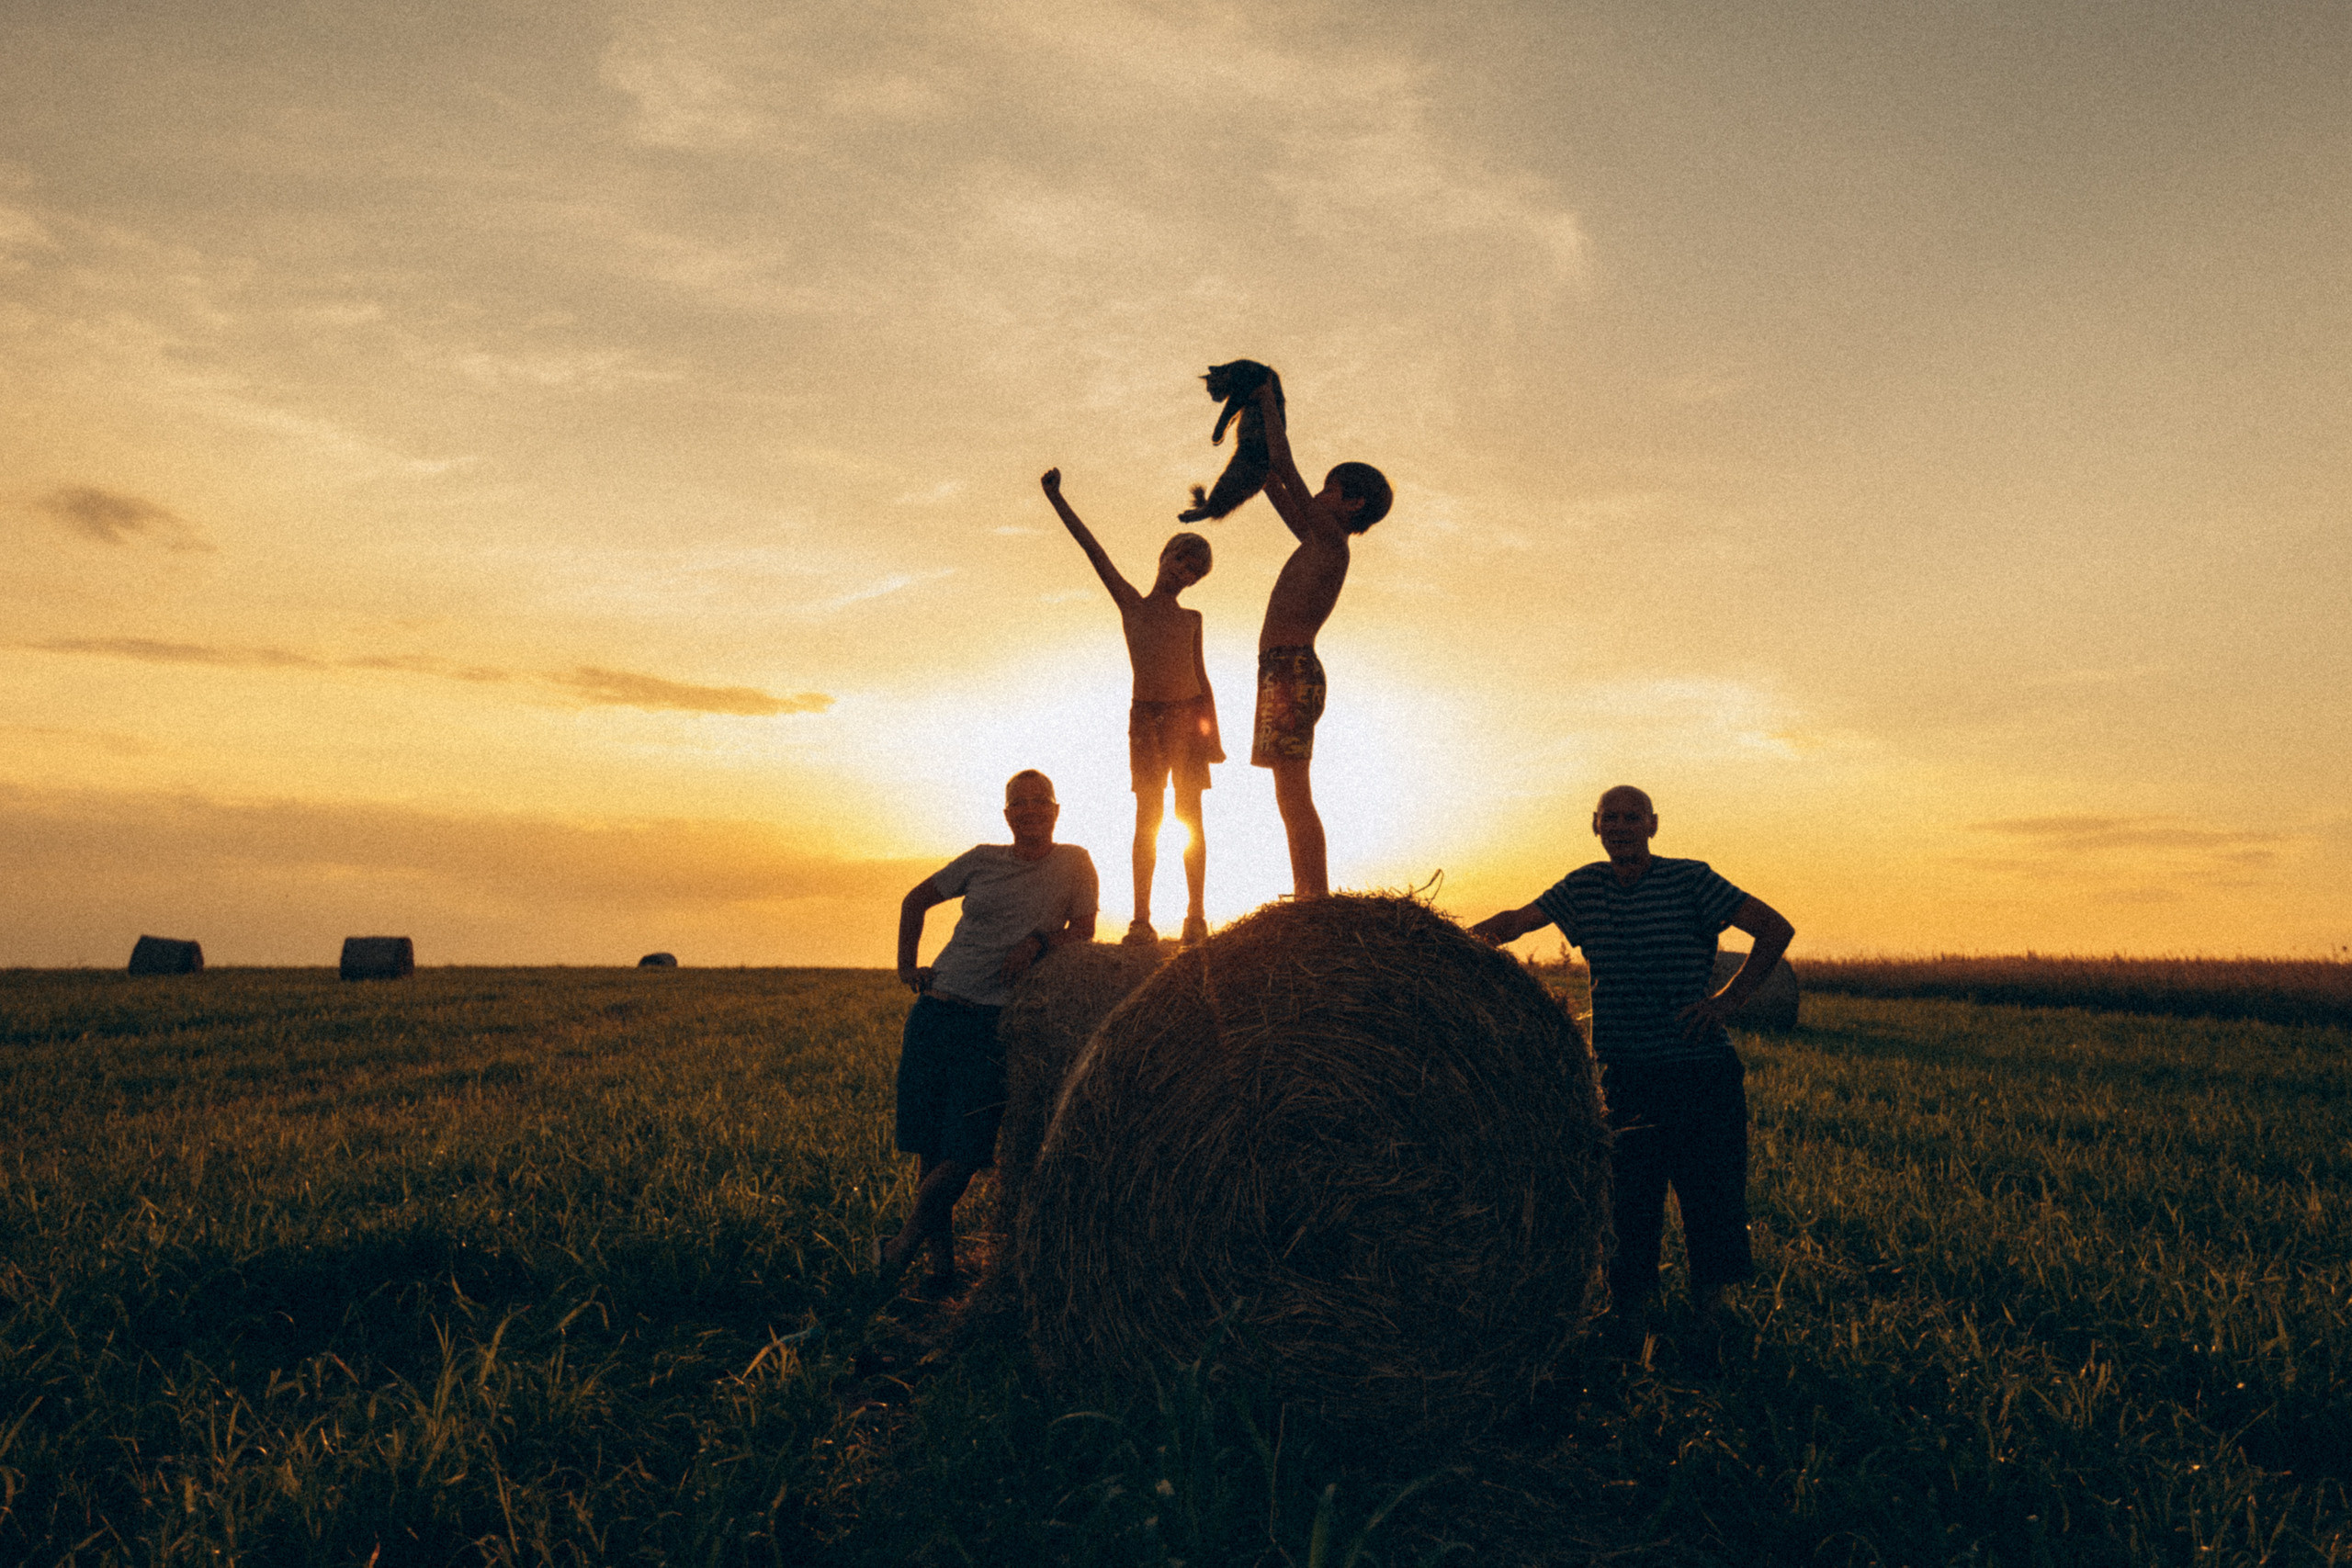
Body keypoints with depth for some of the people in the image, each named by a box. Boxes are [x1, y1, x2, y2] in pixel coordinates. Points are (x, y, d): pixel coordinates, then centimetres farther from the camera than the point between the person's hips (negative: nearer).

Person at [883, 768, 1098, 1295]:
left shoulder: (1075, 863, 5)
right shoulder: (983, 860, 8)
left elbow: (1083, 931, 3)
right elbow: (914, 901, 19)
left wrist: (1038, 940, -15)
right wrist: (906, 966, 10)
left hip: (993, 1024, -2)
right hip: (935, 1012, 2)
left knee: (963, 1153, -10)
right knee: (930, 1147, 4)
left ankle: (903, 1245, 11)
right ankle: (942, 1262, 16)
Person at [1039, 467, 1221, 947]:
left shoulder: (1191, 619, 14)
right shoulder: (1131, 603, 10)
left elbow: (1202, 678, 15)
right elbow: (1092, 547, 6)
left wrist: (1213, 734, 7)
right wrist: (1056, 498, 3)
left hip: (1187, 715, 1)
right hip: (1145, 716, -1)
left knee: (1190, 815, 0)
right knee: (1147, 817, -3)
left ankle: (1196, 917, 3)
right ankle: (1142, 920, -2)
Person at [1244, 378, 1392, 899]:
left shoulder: (1329, 540, -6)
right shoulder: (1318, 542, 19)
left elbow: (1284, 466, -7)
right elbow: (1275, 485, 30)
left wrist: (1270, 404, 4)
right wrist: (1258, 415, 31)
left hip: (1290, 668, -10)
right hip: (1289, 671, 10)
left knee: (1294, 796, -13)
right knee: (1293, 798, 11)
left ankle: (1315, 901, -14)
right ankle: (1309, 900, 15)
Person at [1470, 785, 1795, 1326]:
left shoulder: (1691, 880, -5)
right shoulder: (1584, 886, 7)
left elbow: (1776, 929, -3)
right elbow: (1514, 921, 9)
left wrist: (1726, 1000, -9)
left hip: (1701, 1073, -2)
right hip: (1624, 1074, 3)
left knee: (1711, 1195, 3)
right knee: (1628, 1200, 6)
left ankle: (1710, 1298, 23)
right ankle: (1626, 1306, 20)